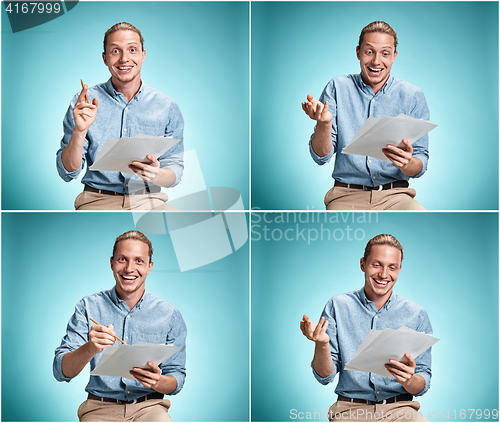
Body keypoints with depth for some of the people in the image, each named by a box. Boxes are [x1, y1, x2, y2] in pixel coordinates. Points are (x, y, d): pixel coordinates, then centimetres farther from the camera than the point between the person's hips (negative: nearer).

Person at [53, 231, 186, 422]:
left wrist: (158, 382, -16)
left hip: (148, 406, 0)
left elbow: (177, 377, 8)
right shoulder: (88, 307, 4)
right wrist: (90, 349, -25)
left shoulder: (170, 315, 5)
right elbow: (61, 372, -4)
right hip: (100, 407, 0)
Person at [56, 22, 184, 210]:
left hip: (148, 200, 1)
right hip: (98, 200, 0)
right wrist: (79, 131, -17)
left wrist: (156, 175, -16)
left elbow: (175, 169, 7)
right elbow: (67, 173, 0)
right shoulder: (83, 103, 2)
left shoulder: (167, 107, 5)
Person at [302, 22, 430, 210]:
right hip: (347, 195, -1)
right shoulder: (337, 88, 6)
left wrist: (406, 163, -19)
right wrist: (324, 123, -18)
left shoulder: (413, 96, 6)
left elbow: (421, 165, 5)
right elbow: (321, 157, 2)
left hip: (394, 195, 1)